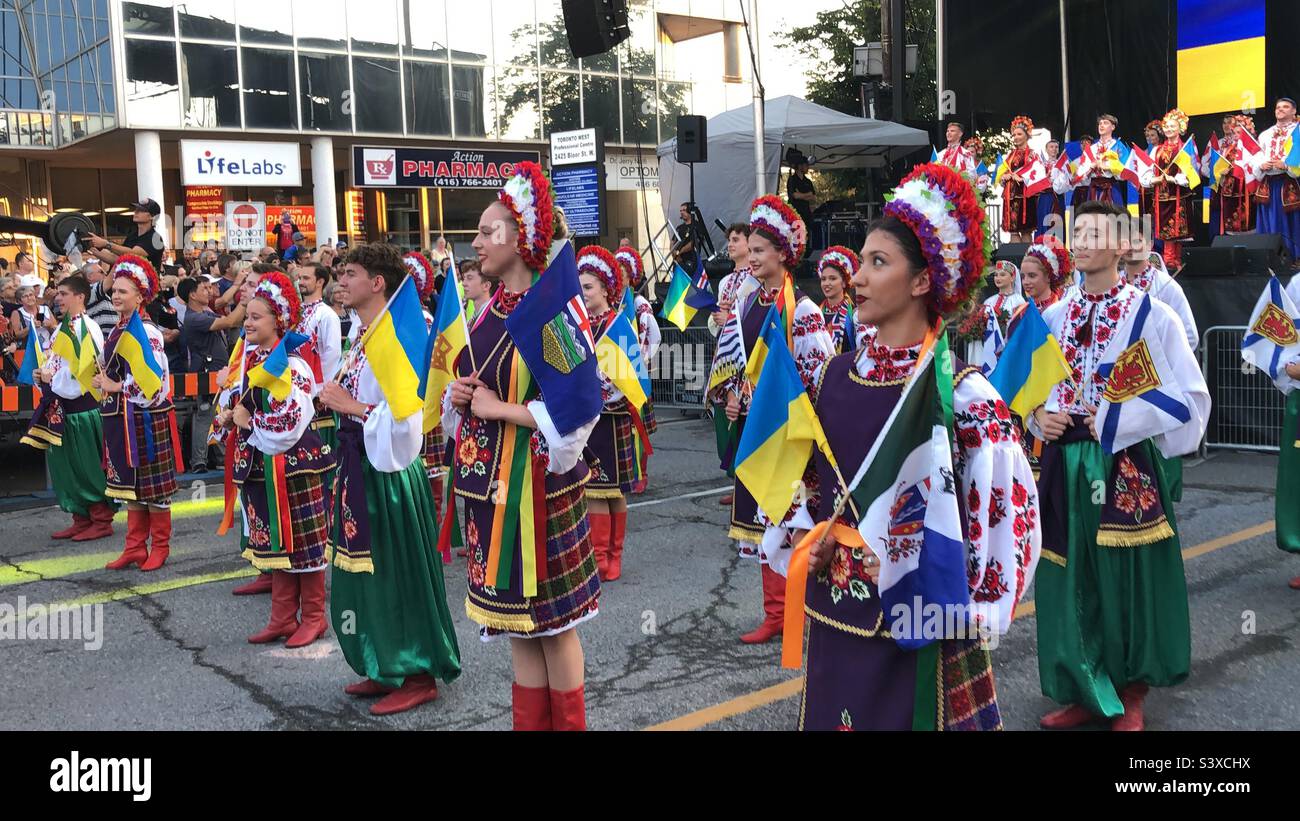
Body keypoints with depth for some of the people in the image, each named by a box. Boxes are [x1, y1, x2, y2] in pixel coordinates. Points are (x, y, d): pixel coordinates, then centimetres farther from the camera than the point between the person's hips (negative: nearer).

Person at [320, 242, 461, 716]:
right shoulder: (362, 334, 11)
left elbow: (405, 415, -26)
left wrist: (351, 406, -18)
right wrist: (335, 399, 3)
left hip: (387, 469, -10)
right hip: (358, 464, 10)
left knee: (396, 572, 0)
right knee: (364, 572, 16)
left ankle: (417, 676, 14)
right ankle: (384, 669, 30)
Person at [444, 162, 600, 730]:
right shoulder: (488, 310, 9)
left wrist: (499, 409, -17)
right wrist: (459, 396, -1)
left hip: (536, 480, -7)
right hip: (487, 479, 7)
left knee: (553, 620, 6)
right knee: (514, 620, 15)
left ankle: (568, 722, 22)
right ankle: (528, 722, 28)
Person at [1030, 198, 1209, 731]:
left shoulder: (1151, 315, -6)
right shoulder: (1054, 317, 9)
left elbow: (1190, 397, -8)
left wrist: (1124, 421, -15)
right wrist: (1038, 416, -2)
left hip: (1125, 467, -4)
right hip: (1064, 464, 4)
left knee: (1126, 582, 5)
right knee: (1069, 582, 9)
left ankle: (1130, 698, 24)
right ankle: (1084, 692, 26)